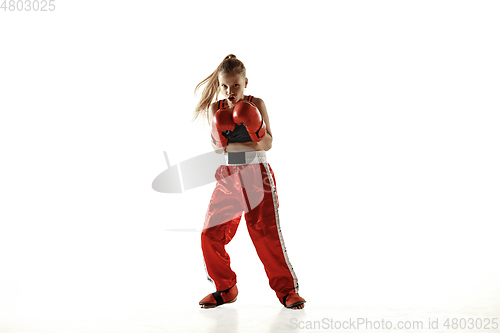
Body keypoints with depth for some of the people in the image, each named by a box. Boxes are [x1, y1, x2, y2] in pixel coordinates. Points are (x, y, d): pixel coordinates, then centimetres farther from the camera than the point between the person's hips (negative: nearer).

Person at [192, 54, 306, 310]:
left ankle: (287, 290, 5)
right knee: (211, 234, -2)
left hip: (256, 174, -3)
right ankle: (225, 289, 17)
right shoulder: (216, 109, 6)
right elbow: (218, 147, 2)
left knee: (266, 233, -9)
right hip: (228, 175, 3)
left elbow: (267, 144, -5)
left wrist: (256, 128, -24)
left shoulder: (256, 105, -1)